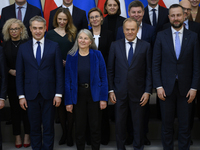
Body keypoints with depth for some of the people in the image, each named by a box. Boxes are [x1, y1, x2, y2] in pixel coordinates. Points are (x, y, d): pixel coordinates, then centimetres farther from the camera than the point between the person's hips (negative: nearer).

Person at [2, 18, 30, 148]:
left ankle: (27, 135, 14)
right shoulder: (5, 44, 6)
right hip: (12, 82, 2)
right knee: (15, 109, 7)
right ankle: (17, 136, 17)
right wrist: (10, 71, -8)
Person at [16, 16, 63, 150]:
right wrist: (21, 96, 0)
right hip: (31, 94, 1)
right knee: (34, 128, 10)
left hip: (48, 94, -1)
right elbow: (19, 74, 5)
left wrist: (58, 94, -6)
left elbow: (59, 72, 0)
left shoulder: (54, 46, 2)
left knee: (48, 127, 6)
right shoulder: (23, 48, 5)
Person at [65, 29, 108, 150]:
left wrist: (103, 98, -9)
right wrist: (68, 101, -3)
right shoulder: (71, 56, -1)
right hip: (78, 95, 1)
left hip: (94, 94, 0)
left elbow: (103, 77, -2)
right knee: (79, 127, 11)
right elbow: (68, 80, 0)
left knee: (95, 127, 8)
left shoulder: (97, 55, -3)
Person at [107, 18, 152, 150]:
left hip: (138, 92, -1)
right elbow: (110, 70, 5)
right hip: (120, 92, 1)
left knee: (138, 123, 9)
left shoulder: (146, 46, 1)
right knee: (120, 123, 10)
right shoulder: (115, 45, 4)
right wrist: (111, 90, 0)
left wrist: (147, 91, -5)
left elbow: (149, 71, 0)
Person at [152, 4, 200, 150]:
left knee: (185, 125, 7)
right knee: (167, 124, 9)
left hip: (186, 88, 0)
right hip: (167, 87, 0)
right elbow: (156, 64, 0)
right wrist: (158, 86, -7)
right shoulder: (161, 36, 2)